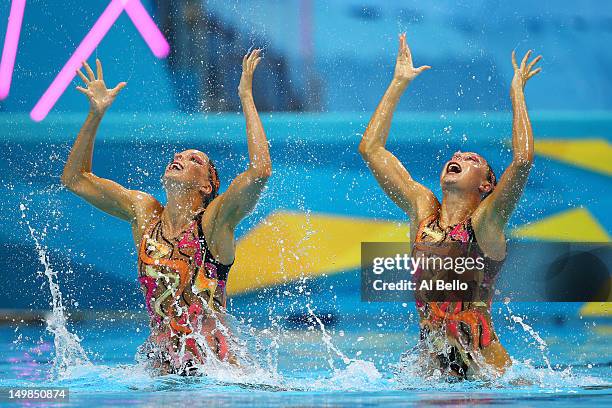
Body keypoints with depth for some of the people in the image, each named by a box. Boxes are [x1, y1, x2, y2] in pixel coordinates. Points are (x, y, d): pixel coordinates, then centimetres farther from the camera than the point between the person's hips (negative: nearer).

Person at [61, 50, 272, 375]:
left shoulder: (213, 220, -6)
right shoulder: (144, 212, 8)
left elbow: (260, 170, -23)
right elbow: (74, 178, 14)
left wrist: (246, 98, -17)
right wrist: (96, 114, 3)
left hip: (214, 364, -5)